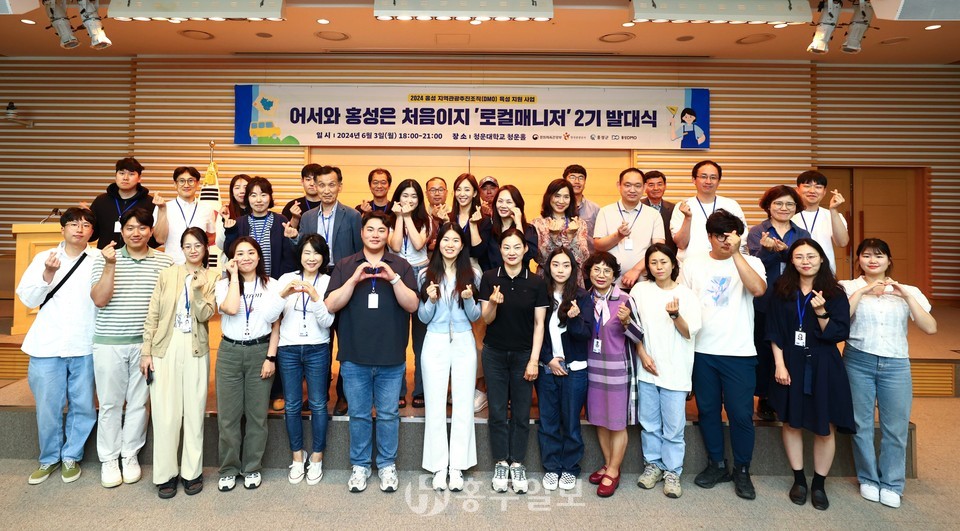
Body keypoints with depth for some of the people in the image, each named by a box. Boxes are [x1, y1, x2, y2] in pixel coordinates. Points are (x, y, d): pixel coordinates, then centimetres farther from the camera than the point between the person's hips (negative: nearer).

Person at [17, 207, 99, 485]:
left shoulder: (100, 260, 3)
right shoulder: (44, 258, 9)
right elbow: (27, 298, 4)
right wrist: (48, 273, -10)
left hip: (85, 347, -1)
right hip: (47, 346, 1)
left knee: (82, 405, 6)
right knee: (48, 407, 8)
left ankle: (71, 456, 24)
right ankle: (49, 458, 26)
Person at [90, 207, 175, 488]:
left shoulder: (165, 262, 2)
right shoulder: (105, 258, 1)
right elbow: (99, 299, -9)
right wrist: (110, 265, -19)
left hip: (146, 343, 0)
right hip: (109, 342, 0)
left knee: (138, 402, 9)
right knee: (110, 402, 8)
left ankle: (130, 455, 24)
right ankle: (109, 459, 22)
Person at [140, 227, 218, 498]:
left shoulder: (211, 278, 5)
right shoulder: (167, 275, 5)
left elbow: (205, 316, -5)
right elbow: (152, 316, 5)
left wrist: (197, 290, -18)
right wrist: (146, 351, 0)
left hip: (196, 351, 0)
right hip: (165, 349, 0)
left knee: (194, 412, 5)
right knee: (165, 413, 1)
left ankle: (192, 472, 17)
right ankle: (166, 473, 15)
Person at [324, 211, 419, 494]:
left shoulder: (400, 266, 3)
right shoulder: (345, 266, 4)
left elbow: (412, 305, -6)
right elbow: (330, 305, -5)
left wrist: (393, 278, -20)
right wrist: (354, 279, -18)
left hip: (391, 357, 0)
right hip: (354, 357, 0)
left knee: (388, 415, 9)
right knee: (358, 415, 11)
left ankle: (387, 465, 26)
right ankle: (360, 466, 28)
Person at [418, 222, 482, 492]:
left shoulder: (472, 275, 3)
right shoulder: (426, 275, 3)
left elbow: (475, 316, 6)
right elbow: (423, 318, 4)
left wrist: (468, 299, -13)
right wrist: (431, 301, -14)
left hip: (464, 343, 0)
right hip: (435, 343, 0)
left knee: (463, 405, 2)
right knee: (435, 406, 3)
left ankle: (457, 467, 13)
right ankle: (438, 467, 14)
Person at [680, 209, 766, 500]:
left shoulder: (750, 263, 0)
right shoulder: (693, 263, 5)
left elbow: (758, 289, -22)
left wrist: (736, 253, -21)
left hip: (739, 353, -2)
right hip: (702, 351, 2)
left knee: (741, 414, 3)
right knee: (708, 410, 12)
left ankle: (742, 471, 22)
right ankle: (716, 464, 29)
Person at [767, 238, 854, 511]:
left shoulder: (835, 293, -2)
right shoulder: (782, 291, 1)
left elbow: (839, 334, -7)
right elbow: (774, 332, 0)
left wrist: (821, 313, -22)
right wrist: (779, 364, -7)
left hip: (823, 367, -1)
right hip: (791, 365, 1)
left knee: (825, 428, 4)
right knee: (791, 424, 10)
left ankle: (819, 484, 23)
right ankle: (799, 480, 26)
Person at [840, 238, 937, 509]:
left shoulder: (908, 291, 7)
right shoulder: (849, 287, 1)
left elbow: (930, 328, -6)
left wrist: (907, 295, -13)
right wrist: (862, 291, -18)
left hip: (896, 365, 2)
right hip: (858, 362, -1)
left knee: (895, 428, 6)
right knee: (861, 425, 7)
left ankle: (891, 484, 24)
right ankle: (868, 479, 25)